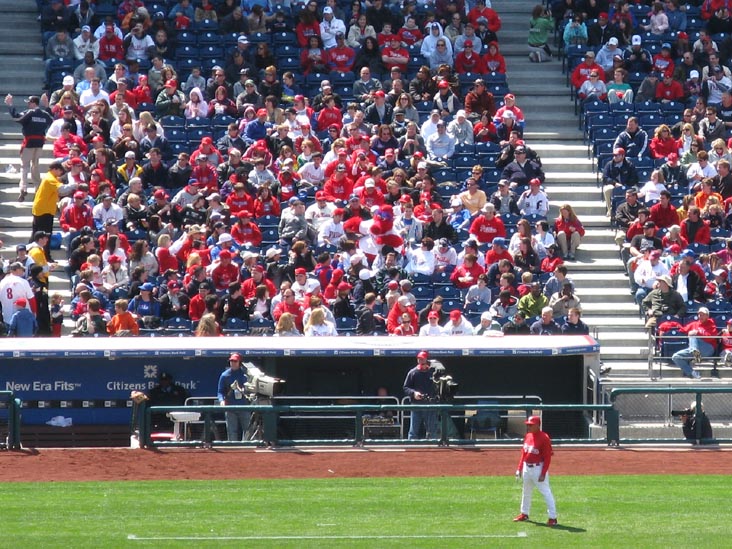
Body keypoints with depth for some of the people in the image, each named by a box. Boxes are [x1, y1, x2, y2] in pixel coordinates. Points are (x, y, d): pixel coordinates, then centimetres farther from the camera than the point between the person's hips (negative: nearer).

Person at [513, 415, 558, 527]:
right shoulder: (528, 436, 7)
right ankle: (524, 514, 36)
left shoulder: (544, 438, -16)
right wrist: (519, 468, 13)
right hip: (526, 467, 8)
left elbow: (547, 457, -17)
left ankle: (553, 517, -7)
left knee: (546, 492, -8)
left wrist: (543, 474, -20)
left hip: (538, 468, -8)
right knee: (526, 491, 20)